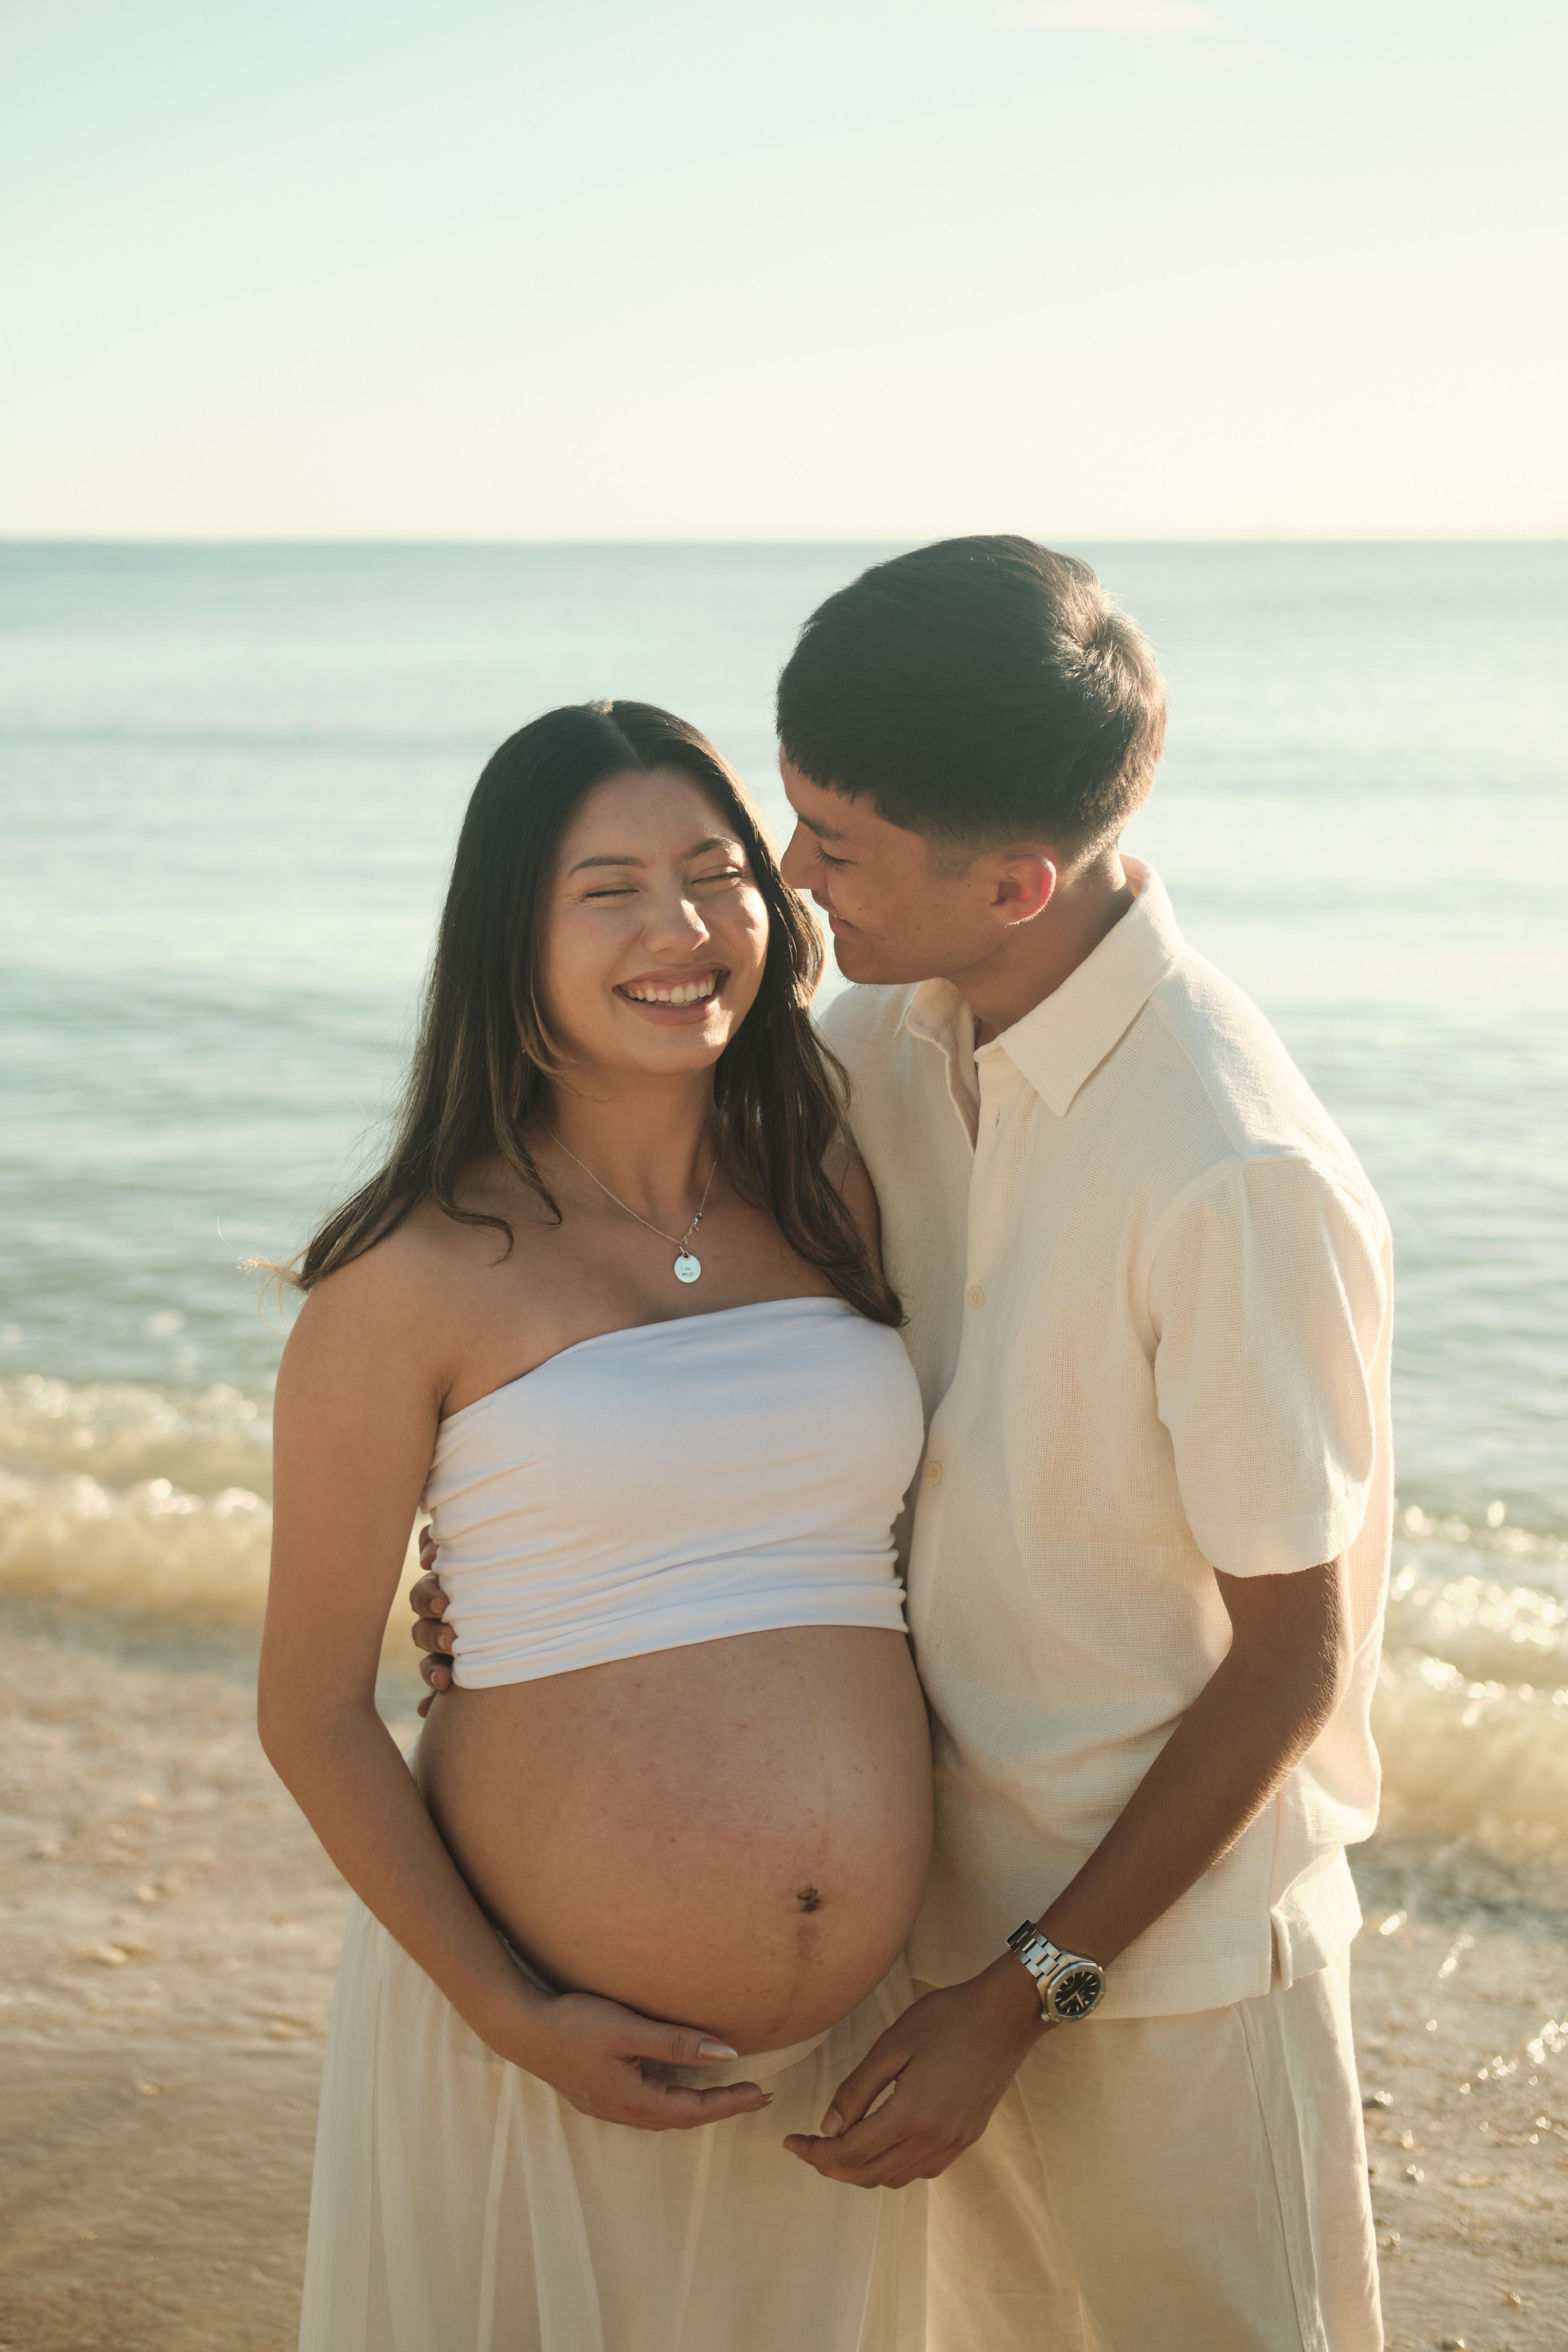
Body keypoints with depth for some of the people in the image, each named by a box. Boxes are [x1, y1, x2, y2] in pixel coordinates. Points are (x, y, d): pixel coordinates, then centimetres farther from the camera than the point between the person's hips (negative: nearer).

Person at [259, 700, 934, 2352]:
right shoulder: (418, 1276, -10)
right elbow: (311, 1715, -7)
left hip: (846, 2035, 4)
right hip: (543, 2042, -4)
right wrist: (511, 2018, -12)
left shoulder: (835, 1207, 4)